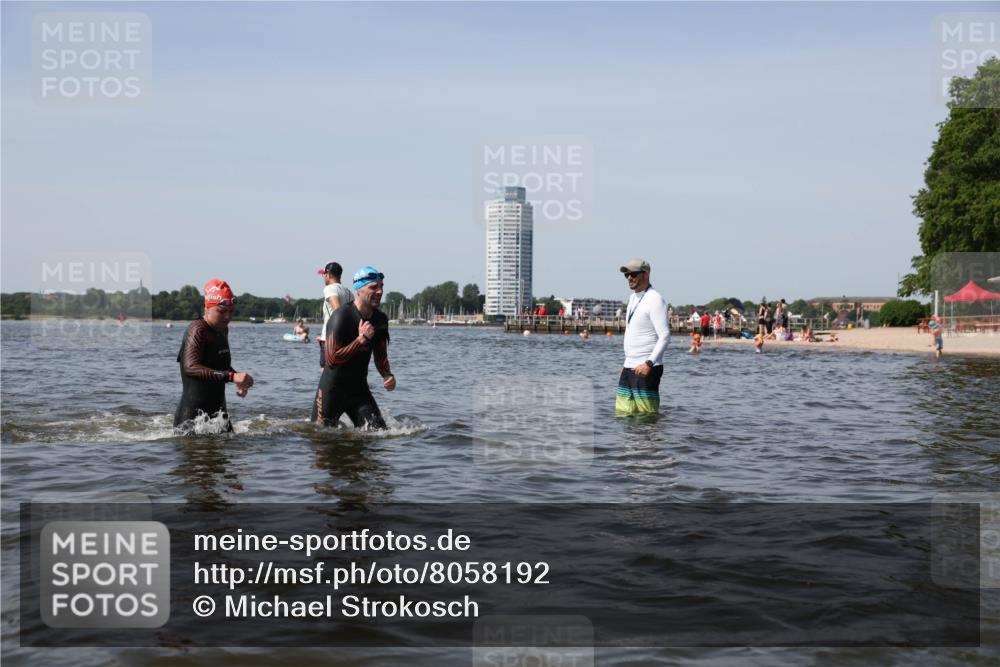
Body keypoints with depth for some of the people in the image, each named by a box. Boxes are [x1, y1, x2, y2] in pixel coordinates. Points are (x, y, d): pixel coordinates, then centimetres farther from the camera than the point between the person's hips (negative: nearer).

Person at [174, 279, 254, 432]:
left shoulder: (223, 330, 11)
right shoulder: (197, 330, -16)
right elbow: (191, 367, -32)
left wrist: (239, 379, 5)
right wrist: (231, 376, -39)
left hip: (218, 410, 8)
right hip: (193, 413, -8)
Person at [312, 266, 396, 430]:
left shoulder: (380, 319, 1)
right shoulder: (341, 316, -21)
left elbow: (380, 355, 13)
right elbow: (332, 359, -26)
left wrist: (387, 375, -6)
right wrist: (361, 339, -26)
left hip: (359, 389, 6)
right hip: (332, 390, -6)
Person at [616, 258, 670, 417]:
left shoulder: (655, 300, -12)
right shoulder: (633, 297, 17)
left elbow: (665, 337, -19)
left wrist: (649, 363, -27)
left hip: (646, 368, -9)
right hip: (629, 367, 9)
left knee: (647, 415, -7)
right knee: (623, 413, 9)